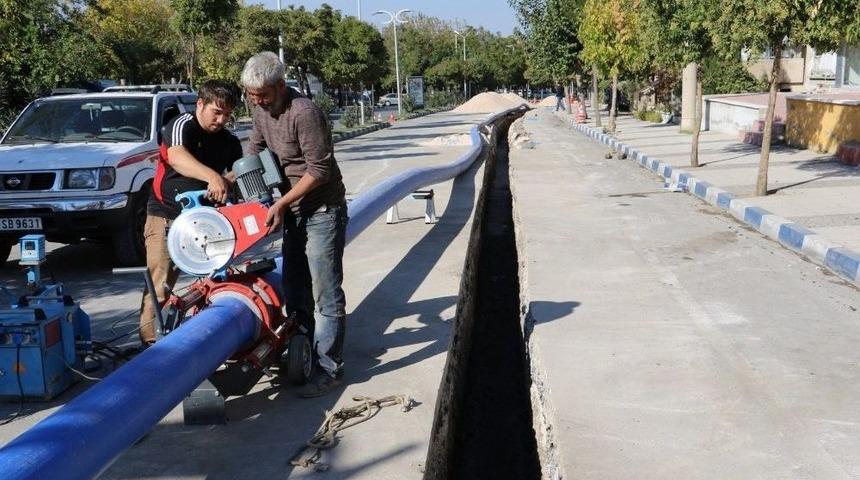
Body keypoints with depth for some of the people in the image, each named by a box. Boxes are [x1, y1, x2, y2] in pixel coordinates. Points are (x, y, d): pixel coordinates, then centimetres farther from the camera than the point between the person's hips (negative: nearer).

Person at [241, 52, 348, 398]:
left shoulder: (304, 113, -22)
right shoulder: (262, 110, 4)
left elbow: (319, 169, -21)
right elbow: (255, 150, 19)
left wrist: (281, 203, -19)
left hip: (323, 210, -9)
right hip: (294, 210, 9)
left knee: (326, 295, -5)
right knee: (294, 288, 14)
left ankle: (329, 369, 2)